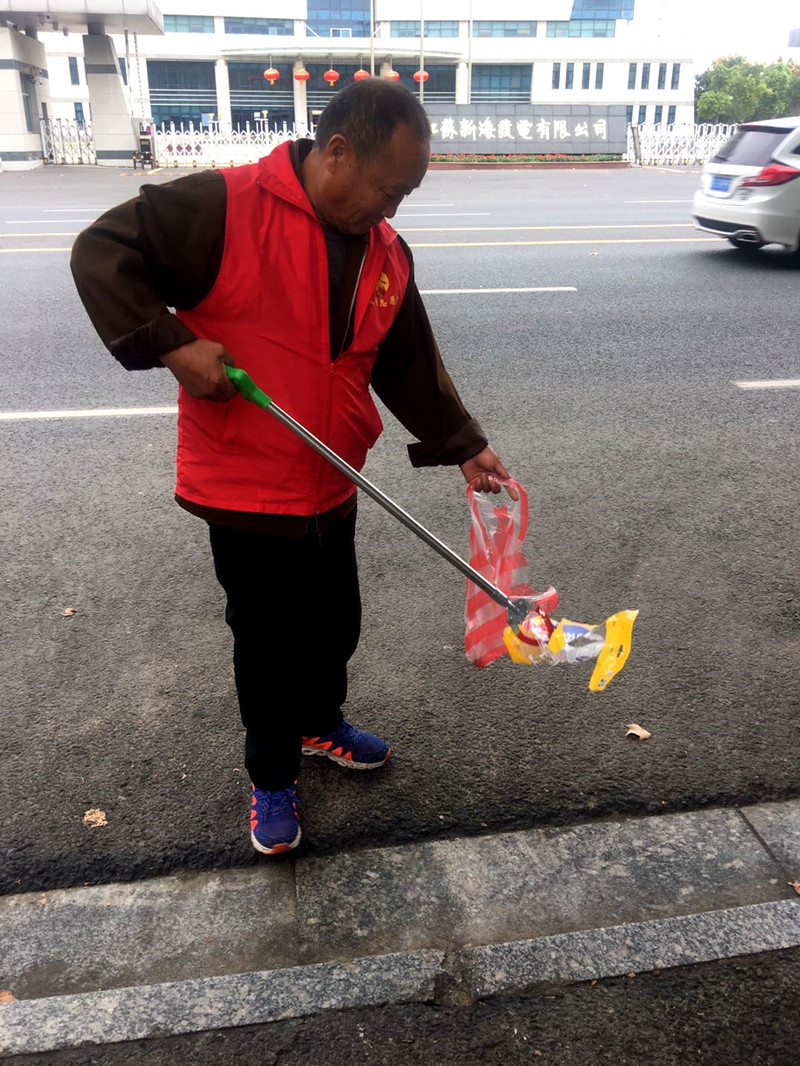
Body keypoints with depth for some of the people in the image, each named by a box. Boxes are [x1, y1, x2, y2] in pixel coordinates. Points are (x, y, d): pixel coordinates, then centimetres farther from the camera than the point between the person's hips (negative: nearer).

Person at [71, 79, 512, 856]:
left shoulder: (387, 253, 4)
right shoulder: (223, 206, -16)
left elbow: (411, 365, 10)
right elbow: (103, 253, -13)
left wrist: (463, 446, 7)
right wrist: (171, 342, -23)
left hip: (331, 492, 6)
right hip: (244, 490, -6)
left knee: (337, 628, 21)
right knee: (268, 646, 9)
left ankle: (320, 725, 50)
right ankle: (272, 778, 34)